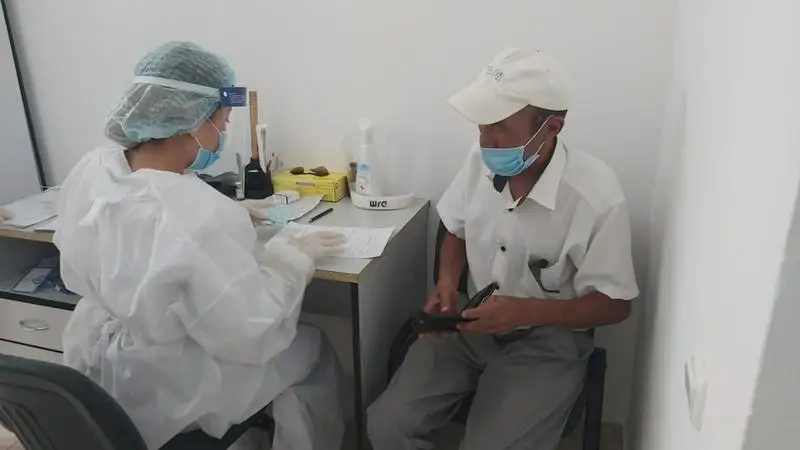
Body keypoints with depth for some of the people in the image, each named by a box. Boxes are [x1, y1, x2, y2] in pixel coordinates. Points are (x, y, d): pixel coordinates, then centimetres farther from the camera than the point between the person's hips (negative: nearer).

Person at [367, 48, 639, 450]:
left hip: (546, 337, -3)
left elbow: (615, 304, -12)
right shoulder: (481, 162, -9)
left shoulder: (596, 195, -22)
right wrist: (447, 284, -10)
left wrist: (527, 312, -26)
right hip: (474, 323, 4)